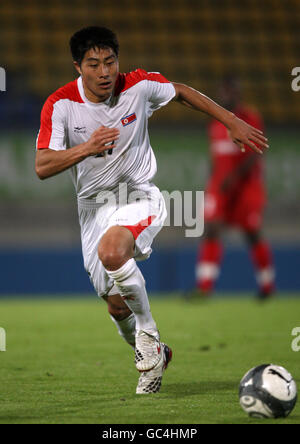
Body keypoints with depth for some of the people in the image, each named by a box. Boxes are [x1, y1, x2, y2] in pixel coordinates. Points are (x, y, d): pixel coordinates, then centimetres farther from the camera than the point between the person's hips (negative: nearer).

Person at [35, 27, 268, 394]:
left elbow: (181, 92, 10)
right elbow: (42, 167, -21)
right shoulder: (60, 105, -14)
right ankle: (150, 354, 39)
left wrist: (233, 123, 11)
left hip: (139, 196, -2)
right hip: (94, 207, 2)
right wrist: (86, 149, -38)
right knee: (117, 306, 6)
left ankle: (148, 333, -14)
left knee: (111, 252, -35)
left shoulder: (139, 86, -12)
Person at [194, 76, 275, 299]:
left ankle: (267, 285, 22)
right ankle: (204, 287, -18)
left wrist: (234, 177, -24)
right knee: (212, 230, -11)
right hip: (220, 186, 4)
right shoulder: (215, 122, 12)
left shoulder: (251, 118, -6)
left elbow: (255, 155, -15)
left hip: (247, 185, -4)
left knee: (253, 234, 3)